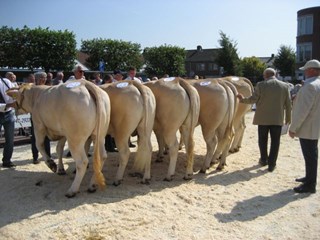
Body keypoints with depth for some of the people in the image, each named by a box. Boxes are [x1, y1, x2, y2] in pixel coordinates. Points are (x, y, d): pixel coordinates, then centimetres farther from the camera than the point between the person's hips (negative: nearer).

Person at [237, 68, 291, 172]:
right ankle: (272, 164, 11)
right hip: (278, 119, 1)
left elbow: (253, 99, -8)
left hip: (263, 118, -1)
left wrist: (243, 99, 10)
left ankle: (264, 160, 29)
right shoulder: (285, 86, 0)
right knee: (275, 141, 9)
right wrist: (288, 118, 13)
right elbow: (288, 104, 3)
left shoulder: (261, 85, -8)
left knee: (263, 140, 16)